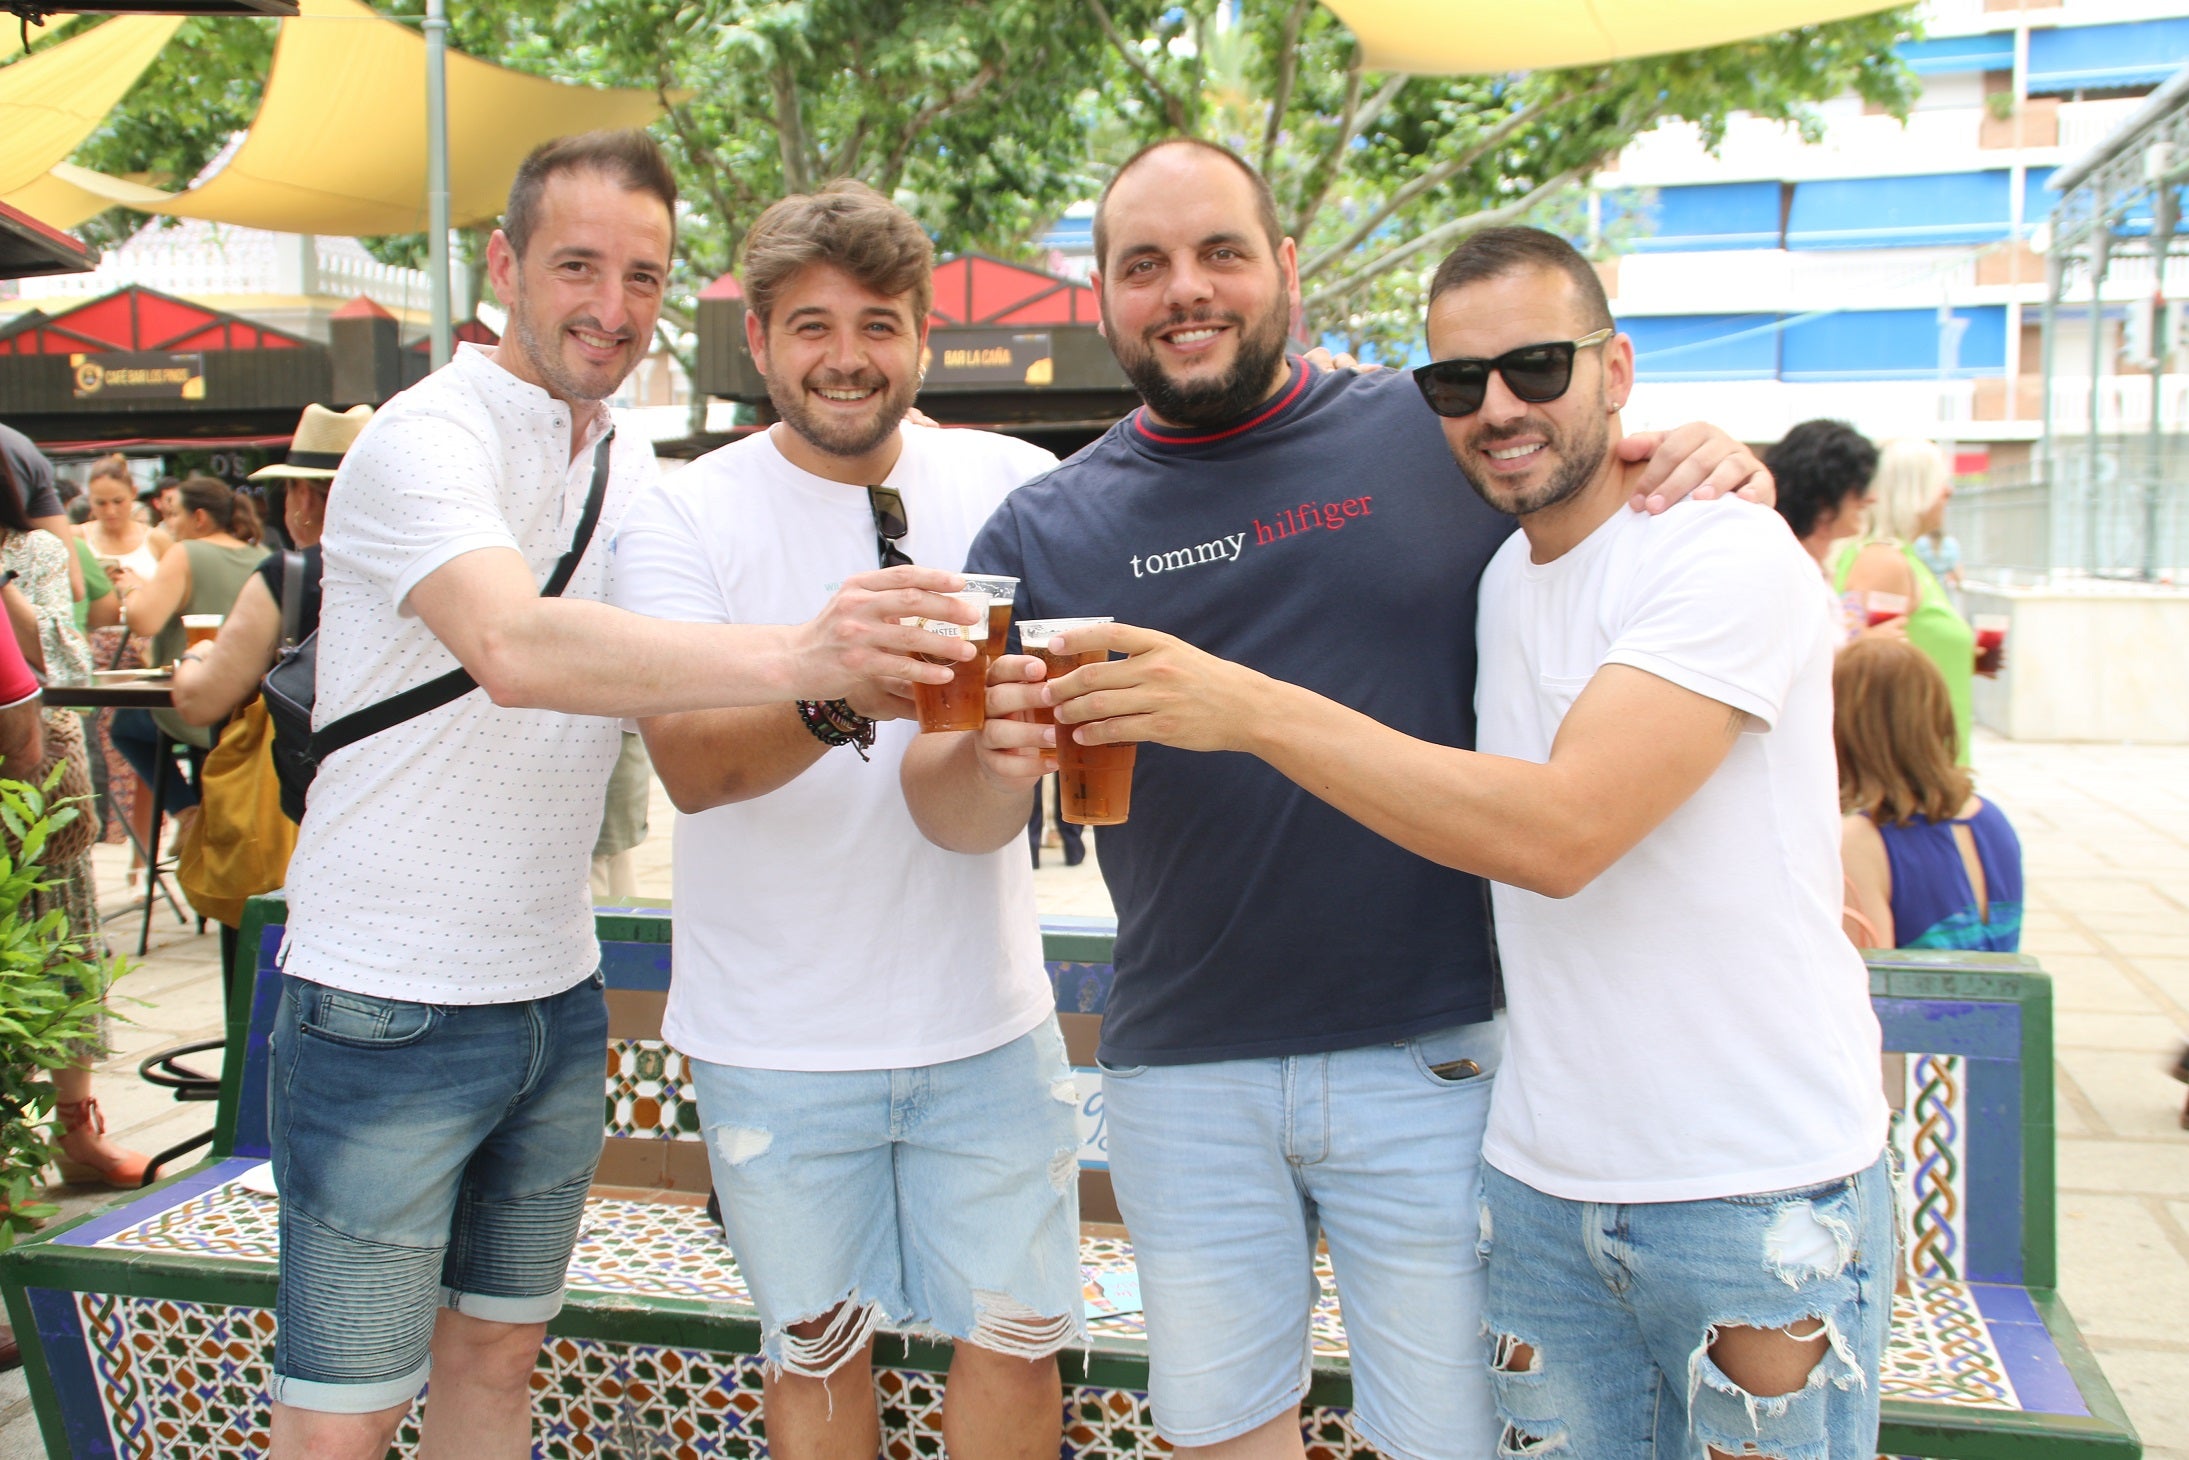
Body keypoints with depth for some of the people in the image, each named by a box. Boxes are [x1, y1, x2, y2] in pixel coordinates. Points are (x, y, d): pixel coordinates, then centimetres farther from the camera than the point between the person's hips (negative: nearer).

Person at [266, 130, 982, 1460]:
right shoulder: (426, 441, -16)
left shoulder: (632, 465, 9)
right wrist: (790, 658, -50)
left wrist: (854, 670, -11)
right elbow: (518, 648, -36)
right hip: (386, 1005, -7)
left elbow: (666, 691, 8)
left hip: (559, 999, 7)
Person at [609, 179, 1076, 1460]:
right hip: (777, 1032, -1)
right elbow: (688, 762, -18)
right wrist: (842, 699, -38)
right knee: (819, 1345, 15)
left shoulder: (1013, 485, 0)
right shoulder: (686, 516, -7)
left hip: (986, 1013, 2)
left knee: (1019, 1334, 10)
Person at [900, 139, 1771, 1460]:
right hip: (1183, 1078, 2)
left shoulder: (1444, 435, -1)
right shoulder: (1047, 531, 3)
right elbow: (953, 815, 0)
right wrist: (994, 756, -24)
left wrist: (1713, 475, -12)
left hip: (1434, 1058, -1)